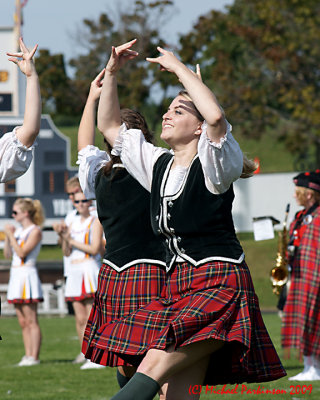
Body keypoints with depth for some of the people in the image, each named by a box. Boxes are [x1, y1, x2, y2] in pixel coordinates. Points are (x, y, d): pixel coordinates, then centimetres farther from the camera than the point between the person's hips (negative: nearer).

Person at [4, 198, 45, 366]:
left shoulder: (35, 231, -7)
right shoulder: (19, 231, 16)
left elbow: (22, 253, -16)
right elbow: (7, 254, 16)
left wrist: (11, 235, -12)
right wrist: (7, 237, 4)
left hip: (27, 275, -9)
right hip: (16, 275, 9)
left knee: (31, 321, -8)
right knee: (23, 322, 7)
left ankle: (34, 357, -9)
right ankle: (28, 356, 8)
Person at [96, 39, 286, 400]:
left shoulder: (210, 163, -3)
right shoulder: (159, 165, 18)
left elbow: (216, 116, -25)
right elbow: (109, 127, 27)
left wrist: (179, 68, -14)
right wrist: (111, 72, 16)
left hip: (219, 283, -7)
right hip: (176, 286, 7)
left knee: (154, 368, -25)